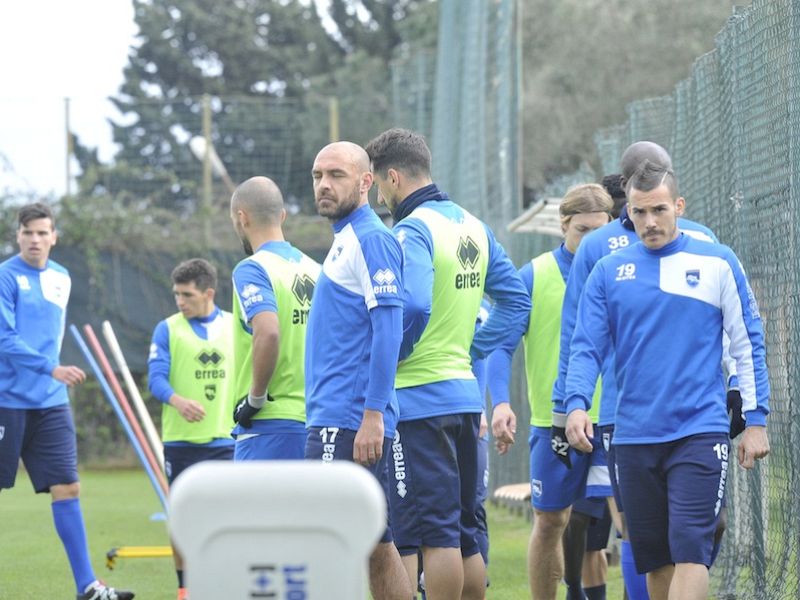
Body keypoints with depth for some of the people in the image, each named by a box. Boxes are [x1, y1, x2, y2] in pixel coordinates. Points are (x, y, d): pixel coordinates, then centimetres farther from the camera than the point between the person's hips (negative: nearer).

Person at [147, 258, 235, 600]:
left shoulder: (236, 327, 7)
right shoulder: (168, 329, 0)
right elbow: (156, 378, -9)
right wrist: (178, 400, -28)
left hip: (225, 439, 1)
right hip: (180, 440, -1)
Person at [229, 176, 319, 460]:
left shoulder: (252, 269, -8)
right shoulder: (315, 270, 14)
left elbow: (268, 332, -25)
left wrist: (256, 397, -15)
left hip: (268, 425, -7)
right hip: (313, 421, 7)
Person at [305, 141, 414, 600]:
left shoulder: (371, 239, -10)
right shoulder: (345, 240, 20)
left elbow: (388, 329, -18)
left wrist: (372, 415, -23)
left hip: (348, 420, -10)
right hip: (335, 419, 10)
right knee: (376, 546, 10)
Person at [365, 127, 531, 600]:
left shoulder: (412, 230, -14)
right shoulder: (473, 227, 13)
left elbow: (411, 308, -27)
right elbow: (516, 301, 17)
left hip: (419, 400, -9)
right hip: (465, 392, 9)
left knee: (433, 532, -6)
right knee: (463, 532, 14)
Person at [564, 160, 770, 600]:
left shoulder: (717, 263, 3)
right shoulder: (608, 272, 8)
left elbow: (748, 345, 5)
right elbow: (586, 347, 5)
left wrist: (756, 419, 0)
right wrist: (576, 404, -12)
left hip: (700, 432, -3)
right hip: (633, 436, 3)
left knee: (690, 551, -14)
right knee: (655, 561, 9)